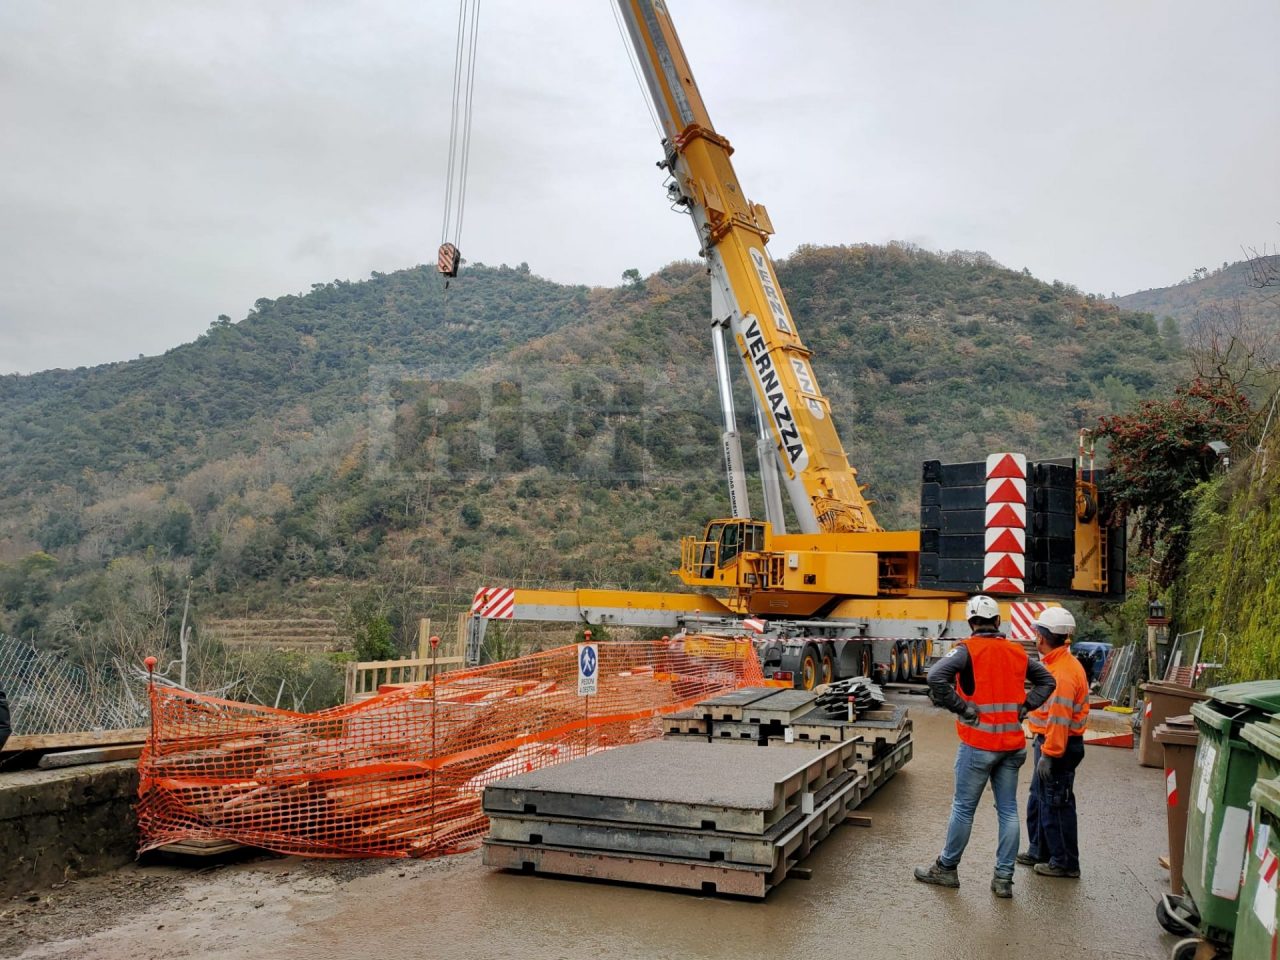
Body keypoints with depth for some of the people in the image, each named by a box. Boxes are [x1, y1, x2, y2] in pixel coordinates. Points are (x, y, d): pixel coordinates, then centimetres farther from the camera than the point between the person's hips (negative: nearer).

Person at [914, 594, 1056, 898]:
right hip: (1012, 744, 5)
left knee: (963, 808, 6)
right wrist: (1023, 707, 10)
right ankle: (1004, 878, 14)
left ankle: (946, 868, 18)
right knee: (1008, 810, 10)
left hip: (978, 744, -5)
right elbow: (1047, 680, 19)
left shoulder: (967, 649, -10)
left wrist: (963, 708, -16)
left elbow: (936, 677, -25)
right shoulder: (1018, 652, 7)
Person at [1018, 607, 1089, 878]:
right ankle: (1039, 851, 33)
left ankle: (1065, 862, 13)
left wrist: (1049, 754, -24)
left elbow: (1059, 718, -26)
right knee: (1038, 800, 20)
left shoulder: (1063, 671, -23)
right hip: (1049, 744, 11)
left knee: (1056, 805, 1)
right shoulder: (1057, 664, 10)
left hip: (1059, 747, -11)